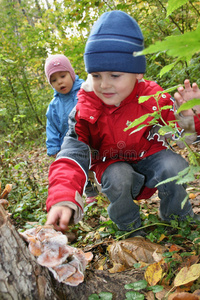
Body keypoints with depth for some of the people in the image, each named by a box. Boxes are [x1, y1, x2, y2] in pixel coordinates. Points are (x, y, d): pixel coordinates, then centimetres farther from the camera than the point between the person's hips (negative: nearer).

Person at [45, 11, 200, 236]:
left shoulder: (153, 97, -17)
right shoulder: (84, 111, -20)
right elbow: (71, 157, -30)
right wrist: (63, 201, -47)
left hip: (148, 158, 1)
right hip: (112, 165, 0)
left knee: (174, 166, -28)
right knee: (118, 179, -34)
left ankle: (178, 216, 3)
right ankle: (130, 227, -2)